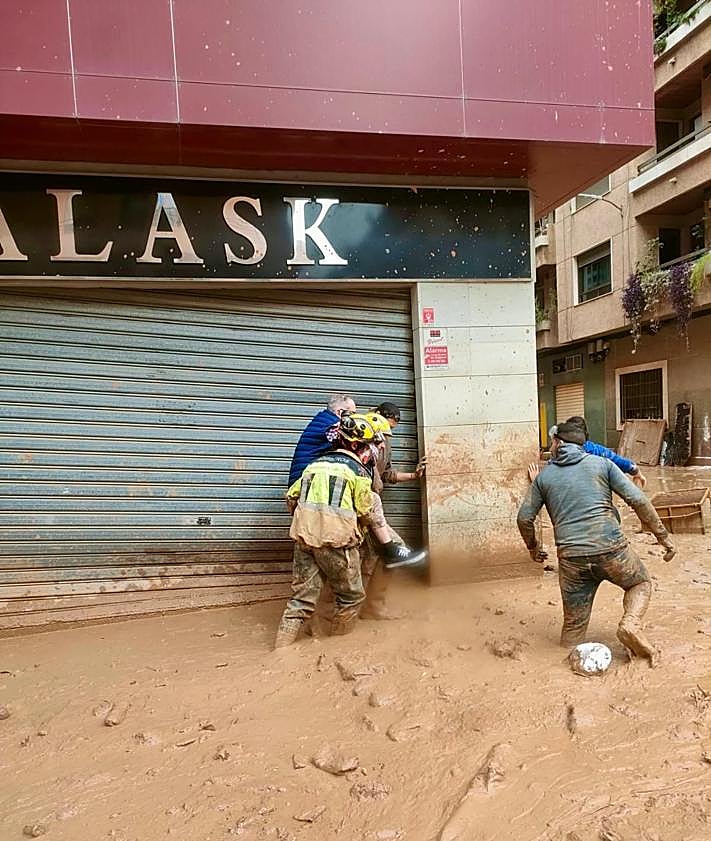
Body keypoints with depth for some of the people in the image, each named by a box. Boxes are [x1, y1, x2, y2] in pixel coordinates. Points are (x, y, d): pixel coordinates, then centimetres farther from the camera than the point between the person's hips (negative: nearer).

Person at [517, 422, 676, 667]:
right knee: (641, 583, 26)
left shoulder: (543, 476, 13)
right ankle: (630, 624, 2)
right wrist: (662, 535, 8)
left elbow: (524, 518, 11)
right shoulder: (602, 464, 9)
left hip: (571, 557, 1)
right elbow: (638, 500, 1)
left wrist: (533, 547, 28)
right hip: (611, 548, -1)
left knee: (573, 626, 13)